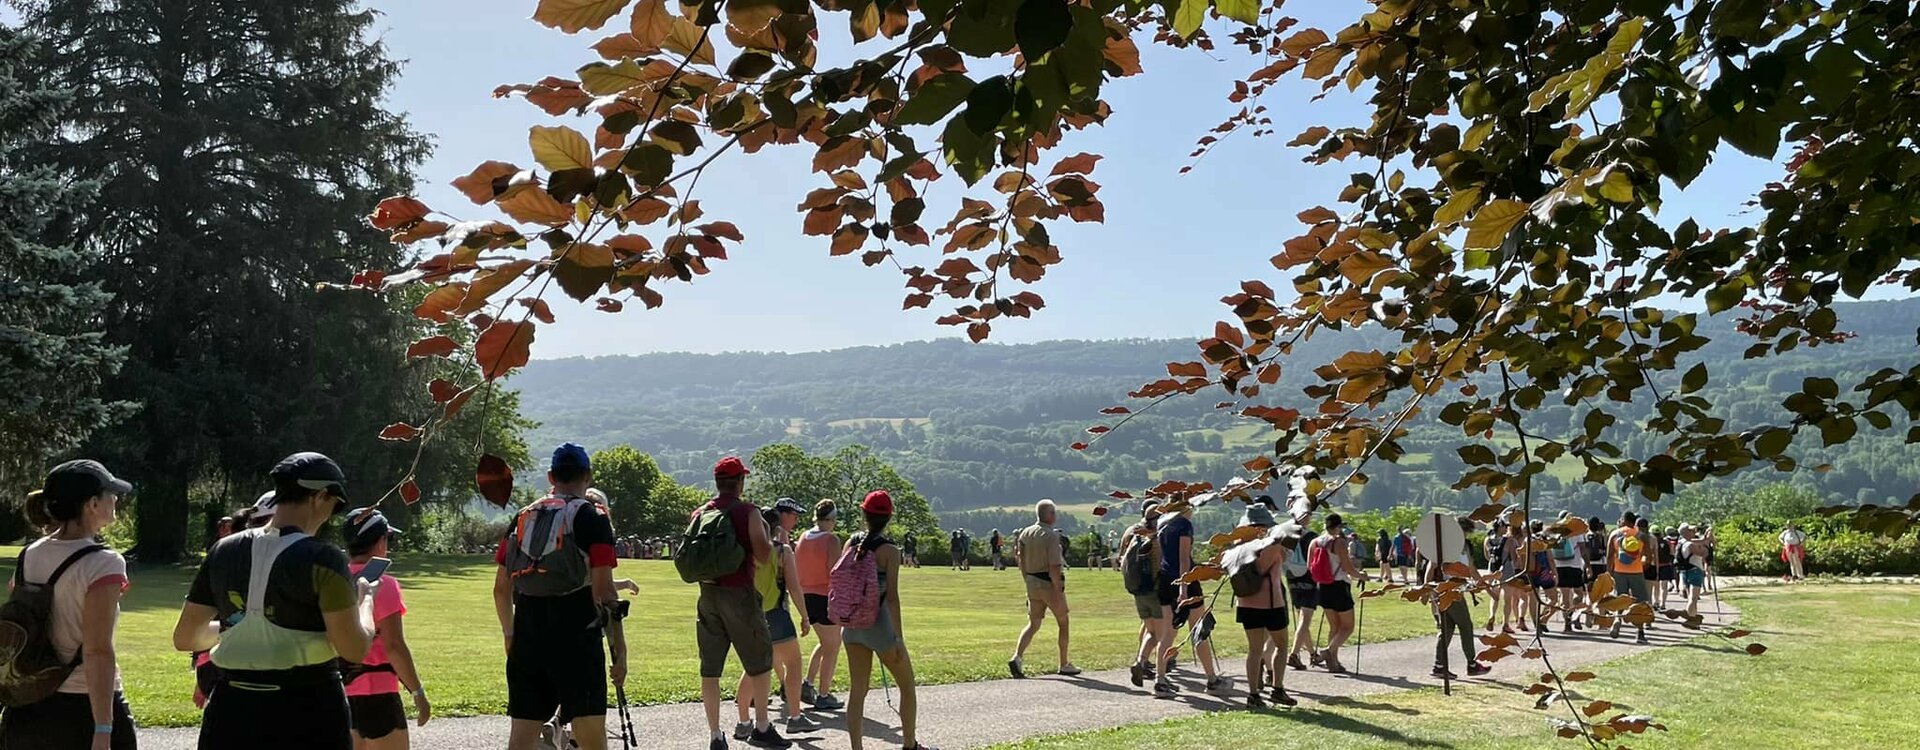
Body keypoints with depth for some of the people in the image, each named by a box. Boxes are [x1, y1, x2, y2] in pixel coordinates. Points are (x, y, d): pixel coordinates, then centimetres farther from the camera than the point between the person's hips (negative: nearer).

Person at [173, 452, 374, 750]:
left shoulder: (224, 553, 4)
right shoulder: (321, 558, -11)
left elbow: (185, 638, 11)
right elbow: (354, 649, -12)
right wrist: (365, 599, 5)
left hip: (234, 711, 5)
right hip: (307, 711, -4)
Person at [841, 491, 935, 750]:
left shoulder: (851, 544, 1)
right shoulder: (889, 551, -14)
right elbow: (892, 597, -17)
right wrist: (898, 637, -14)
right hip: (879, 624, -5)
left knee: (857, 690, 10)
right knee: (907, 685, 14)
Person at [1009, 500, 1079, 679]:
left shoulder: (1025, 533, 5)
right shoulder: (1051, 535, -16)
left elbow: (1020, 559, 11)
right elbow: (1054, 567, -21)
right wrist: (1058, 591, -20)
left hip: (1033, 583, 6)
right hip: (1050, 583, -6)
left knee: (1033, 624, 10)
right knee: (1063, 623, 10)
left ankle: (1017, 657, -10)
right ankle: (1064, 665, 17)